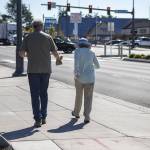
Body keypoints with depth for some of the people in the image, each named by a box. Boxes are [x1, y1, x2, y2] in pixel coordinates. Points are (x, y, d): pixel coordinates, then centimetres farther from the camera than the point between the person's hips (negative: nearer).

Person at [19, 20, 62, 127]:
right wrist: (58, 59, 23)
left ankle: (38, 119, -4)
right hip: (46, 69, 2)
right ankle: (43, 117, 19)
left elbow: (21, 53, -4)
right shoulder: (48, 37, 1)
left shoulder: (28, 38, -1)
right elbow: (55, 52, 1)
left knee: (35, 95, 1)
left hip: (33, 70, -2)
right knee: (44, 93, 15)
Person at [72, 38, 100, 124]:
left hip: (80, 77, -1)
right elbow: (97, 66, 16)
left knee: (78, 95, 19)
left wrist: (76, 73, -23)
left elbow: (76, 61, -21)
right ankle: (87, 116, -11)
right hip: (90, 78, 1)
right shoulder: (92, 53, 8)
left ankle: (76, 112, 36)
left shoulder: (78, 50, 0)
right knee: (88, 97, 2)